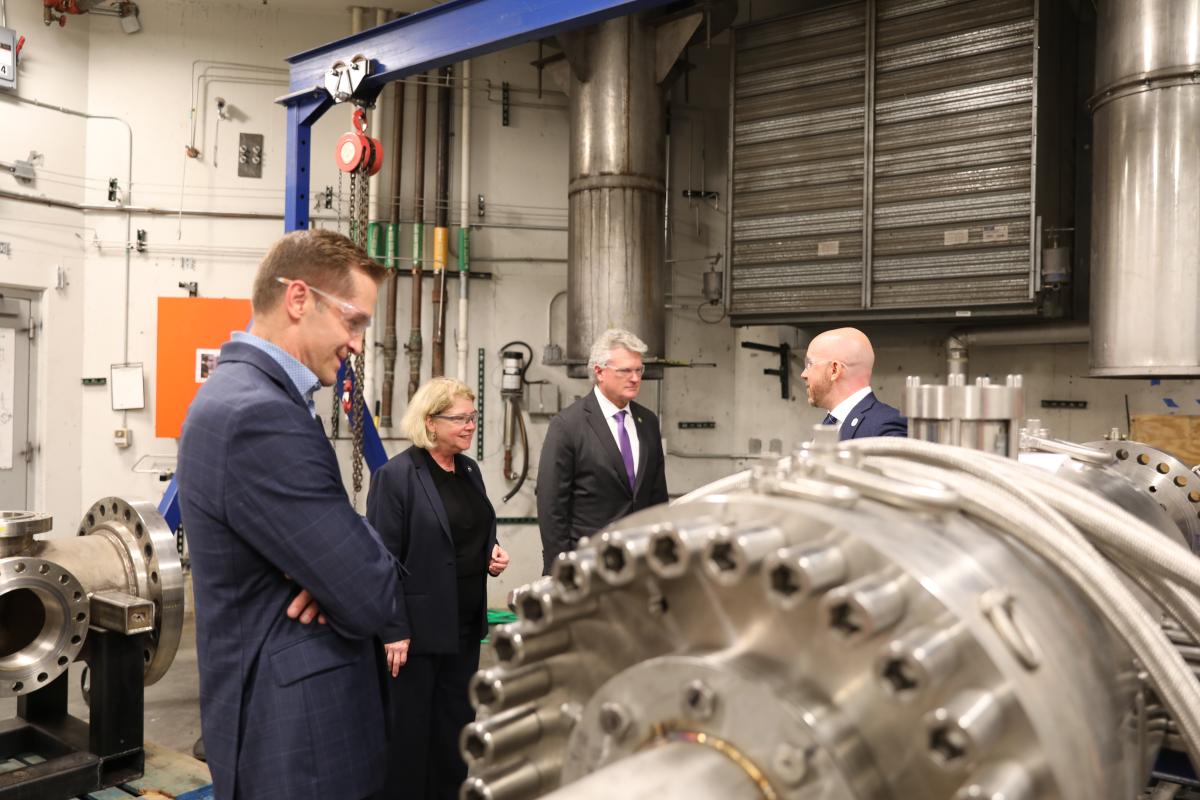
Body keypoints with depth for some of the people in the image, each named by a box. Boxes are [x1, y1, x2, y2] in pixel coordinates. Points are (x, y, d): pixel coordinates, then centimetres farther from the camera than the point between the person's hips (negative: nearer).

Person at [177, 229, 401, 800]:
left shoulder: (240, 394, 6)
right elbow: (372, 598, -26)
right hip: (297, 737, -9)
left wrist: (334, 573, -12)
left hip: (279, 710, 9)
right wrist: (369, 569, -4)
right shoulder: (260, 416, -26)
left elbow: (325, 540, 10)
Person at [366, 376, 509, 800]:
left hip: (465, 624, 7)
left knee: (457, 723, 17)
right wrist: (393, 630, -18)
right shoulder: (395, 475, -14)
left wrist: (493, 552, 0)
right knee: (408, 729, 7)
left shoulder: (470, 470, 8)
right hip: (417, 626, -7)